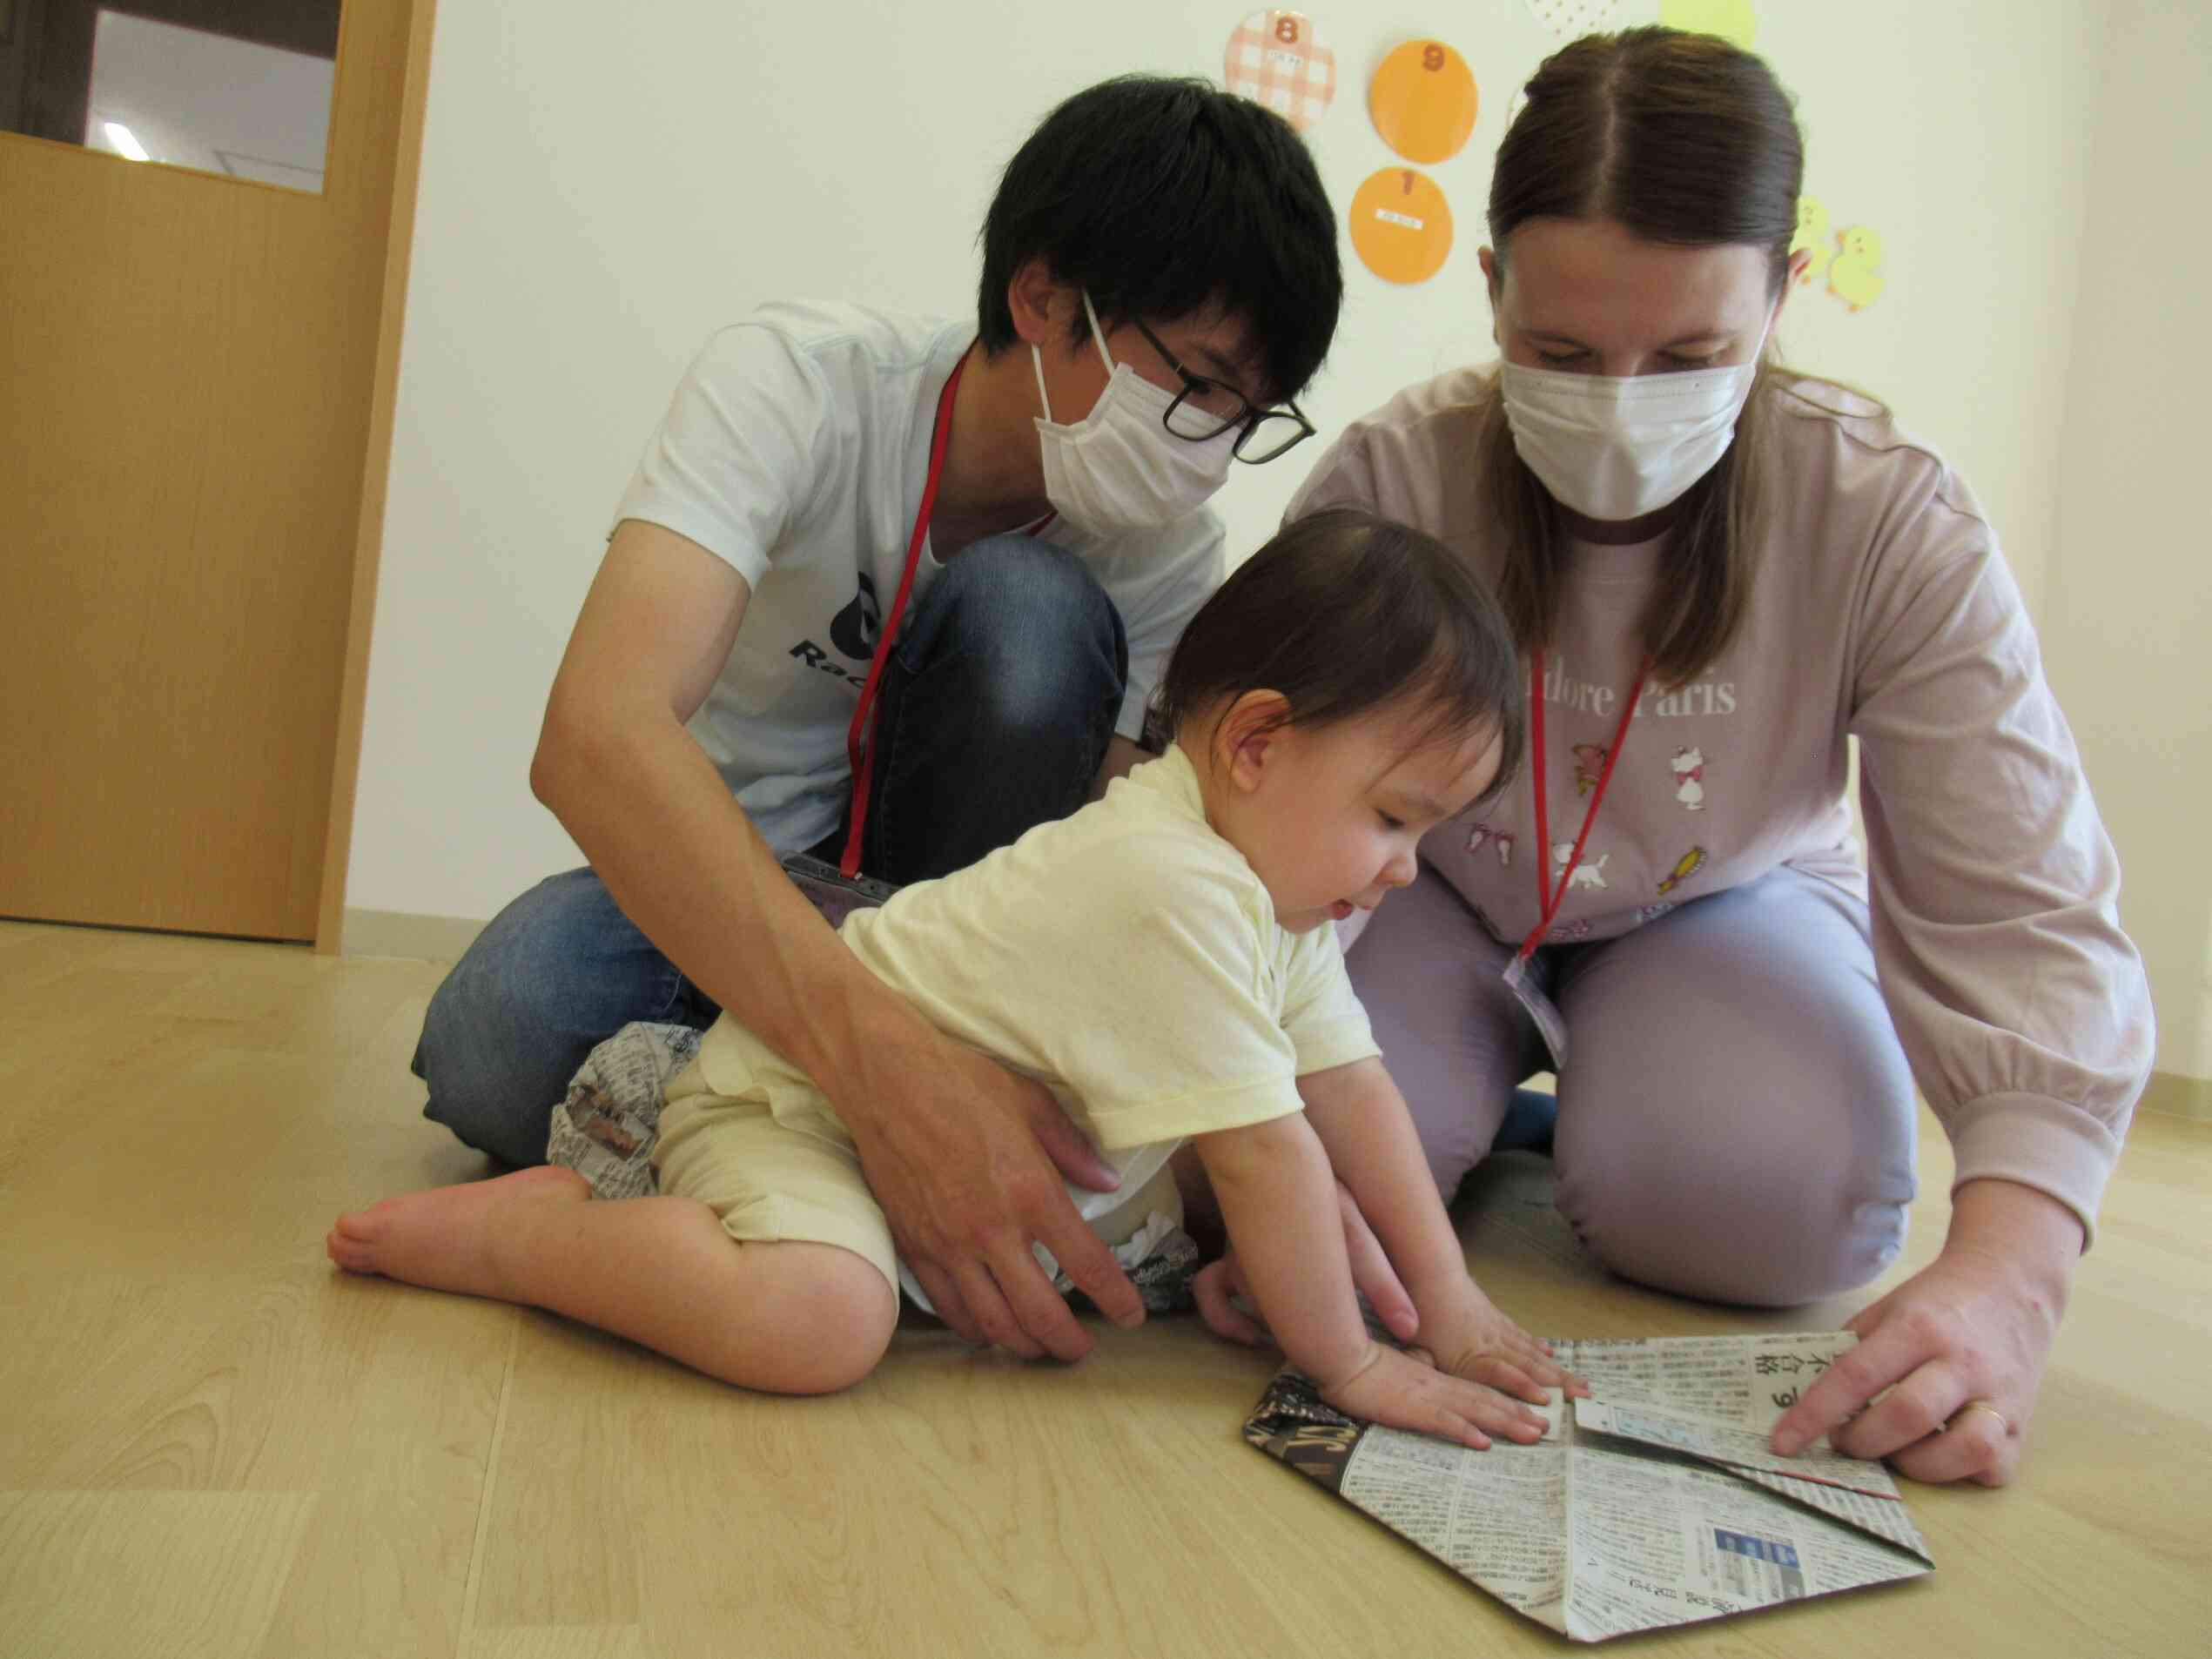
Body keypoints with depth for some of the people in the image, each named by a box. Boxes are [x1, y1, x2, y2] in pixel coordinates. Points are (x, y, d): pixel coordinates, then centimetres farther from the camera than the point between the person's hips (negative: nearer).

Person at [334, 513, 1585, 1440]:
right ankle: (522, 1230, -7)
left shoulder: (1281, 888, 1)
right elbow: (1262, 1151, -28)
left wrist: (1446, 1295, 0)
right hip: (794, 1101, -10)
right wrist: (1347, 1366, -17)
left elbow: (1351, 1086, 3)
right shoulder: (1172, 889, -31)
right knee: (817, 1322, -35)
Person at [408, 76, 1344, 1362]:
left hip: (942, 874, 2)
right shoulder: (798, 382, -25)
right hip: (705, 870, -1)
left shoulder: (1170, 543, -13)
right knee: (506, 1043, -34)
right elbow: (596, 734, -41)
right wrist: (882, 1059, -54)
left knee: (1028, 610, -28)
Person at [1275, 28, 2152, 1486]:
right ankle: (1501, 1087, 10)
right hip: (1440, 901, 0)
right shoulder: (1391, 483, -25)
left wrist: (2009, 1274, -44)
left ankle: (1590, 1092, 10)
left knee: (1780, 1208, -27)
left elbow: (2027, 919, -27)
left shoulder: (1895, 525, -24)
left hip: (1721, 909, 1)